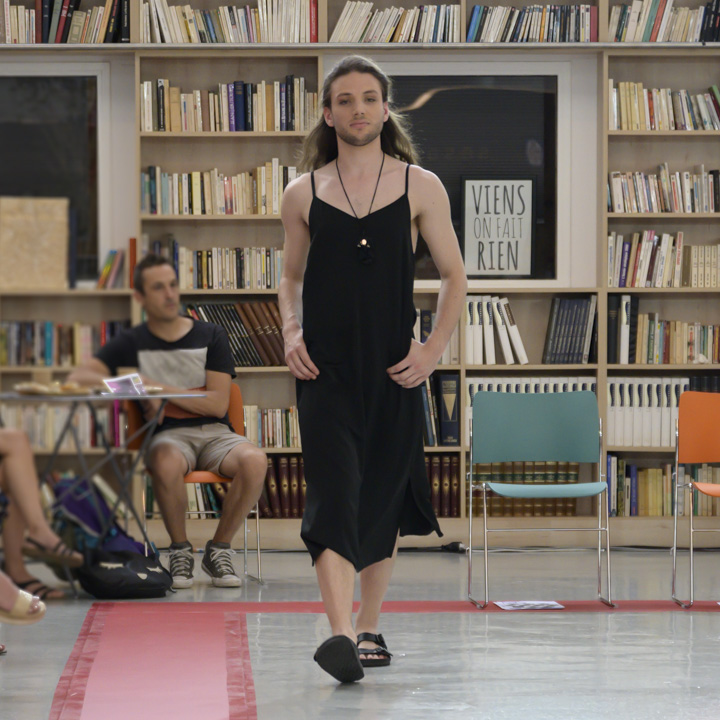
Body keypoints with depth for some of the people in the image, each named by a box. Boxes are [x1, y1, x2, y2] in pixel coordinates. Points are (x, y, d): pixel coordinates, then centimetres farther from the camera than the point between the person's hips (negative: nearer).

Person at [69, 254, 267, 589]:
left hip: (214, 433, 1)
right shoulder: (132, 343, 11)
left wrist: (160, 389, -7)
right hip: (168, 435, -1)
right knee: (167, 464, -39)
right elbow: (80, 376, -1)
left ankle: (219, 549, -12)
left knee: (254, 460, -33)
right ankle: (180, 550, -14)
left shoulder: (210, 336, 10)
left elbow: (218, 404, 0)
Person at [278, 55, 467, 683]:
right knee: (334, 494, -15)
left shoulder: (421, 188, 3)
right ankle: (341, 637, -24)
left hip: (394, 371, 1)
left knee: (384, 499, 10)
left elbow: (454, 276, 8)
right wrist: (291, 332, 0)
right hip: (325, 370, -1)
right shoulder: (303, 195, 5)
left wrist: (434, 349, -3)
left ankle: (369, 626, 27)